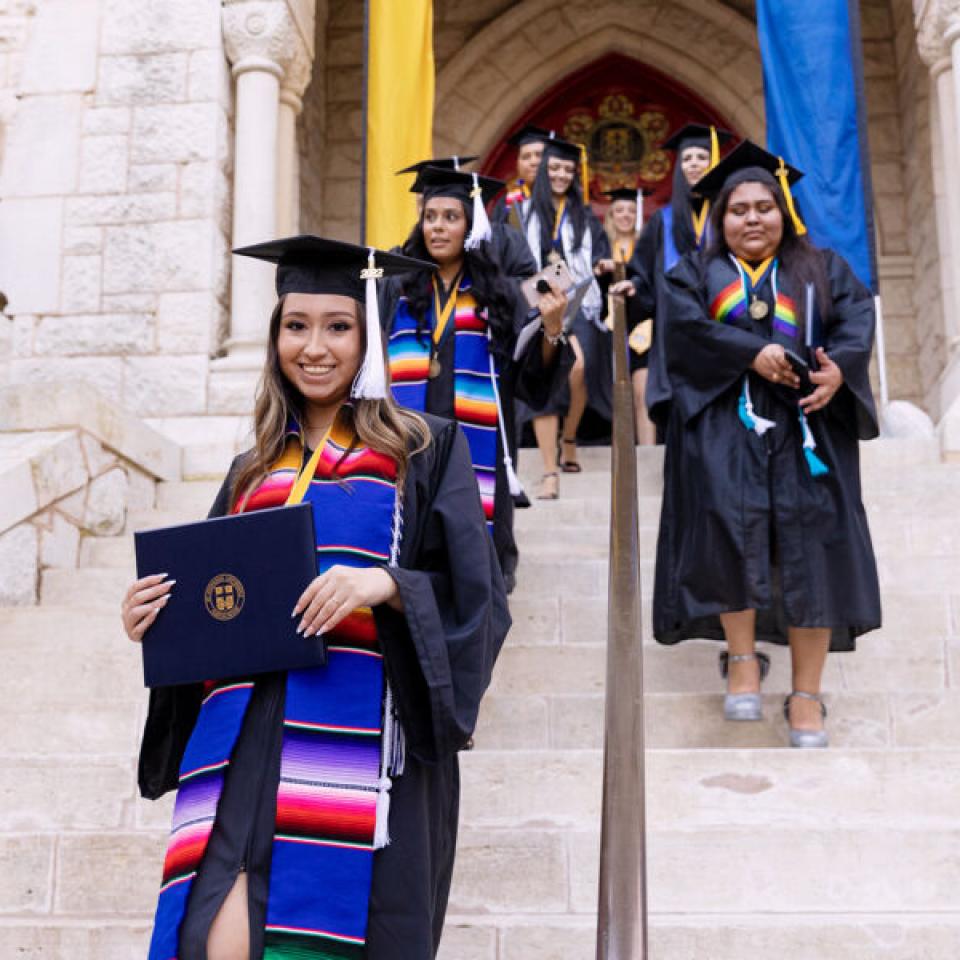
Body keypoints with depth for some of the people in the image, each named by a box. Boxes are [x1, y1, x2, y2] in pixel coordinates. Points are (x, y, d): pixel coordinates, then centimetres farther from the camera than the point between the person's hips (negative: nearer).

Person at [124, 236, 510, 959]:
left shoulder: (423, 451, 6)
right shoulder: (254, 470, 18)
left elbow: (477, 601, -1)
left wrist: (386, 584, -19)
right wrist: (160, 622, 2)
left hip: (359, 751, -3)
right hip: (245, 751, 3)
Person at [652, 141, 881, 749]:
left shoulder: (823, 268, 19)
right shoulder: (696, 272, 16)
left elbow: (857, 318, 2)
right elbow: (685, 325, -4)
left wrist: (838, 367, -20)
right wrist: (753, 354, -18)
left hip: (804, 425, 1)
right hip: (724, 425, -1)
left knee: (811, 549, -7)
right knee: (730, 523, -22)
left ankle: (807, 693, 1)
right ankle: (742, 657, -5)